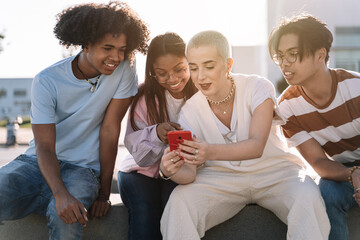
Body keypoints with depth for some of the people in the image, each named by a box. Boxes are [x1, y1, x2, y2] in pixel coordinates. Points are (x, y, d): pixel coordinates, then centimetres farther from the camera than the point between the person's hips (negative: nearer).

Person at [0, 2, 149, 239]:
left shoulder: (124, 69, -10)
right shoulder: (47, 81, -13)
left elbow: (110, 130, -9)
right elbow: (45, 147, -17)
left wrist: (104, 192, -9)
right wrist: (61, 194, -34)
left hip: (83, 167, 1)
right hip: (38, 161, -1)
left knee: (65, 217, -29)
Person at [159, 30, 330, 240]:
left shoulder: (257, 87, -12)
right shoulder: (190, 112, -4)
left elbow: (257, 146, -26)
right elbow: (190, 173, -10)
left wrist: (211, 152, -44)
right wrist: (171, 171, -35)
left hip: (274, 172, -1)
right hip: (222, 178, 2)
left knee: (307, 198, -33)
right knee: (179, 200, -27)